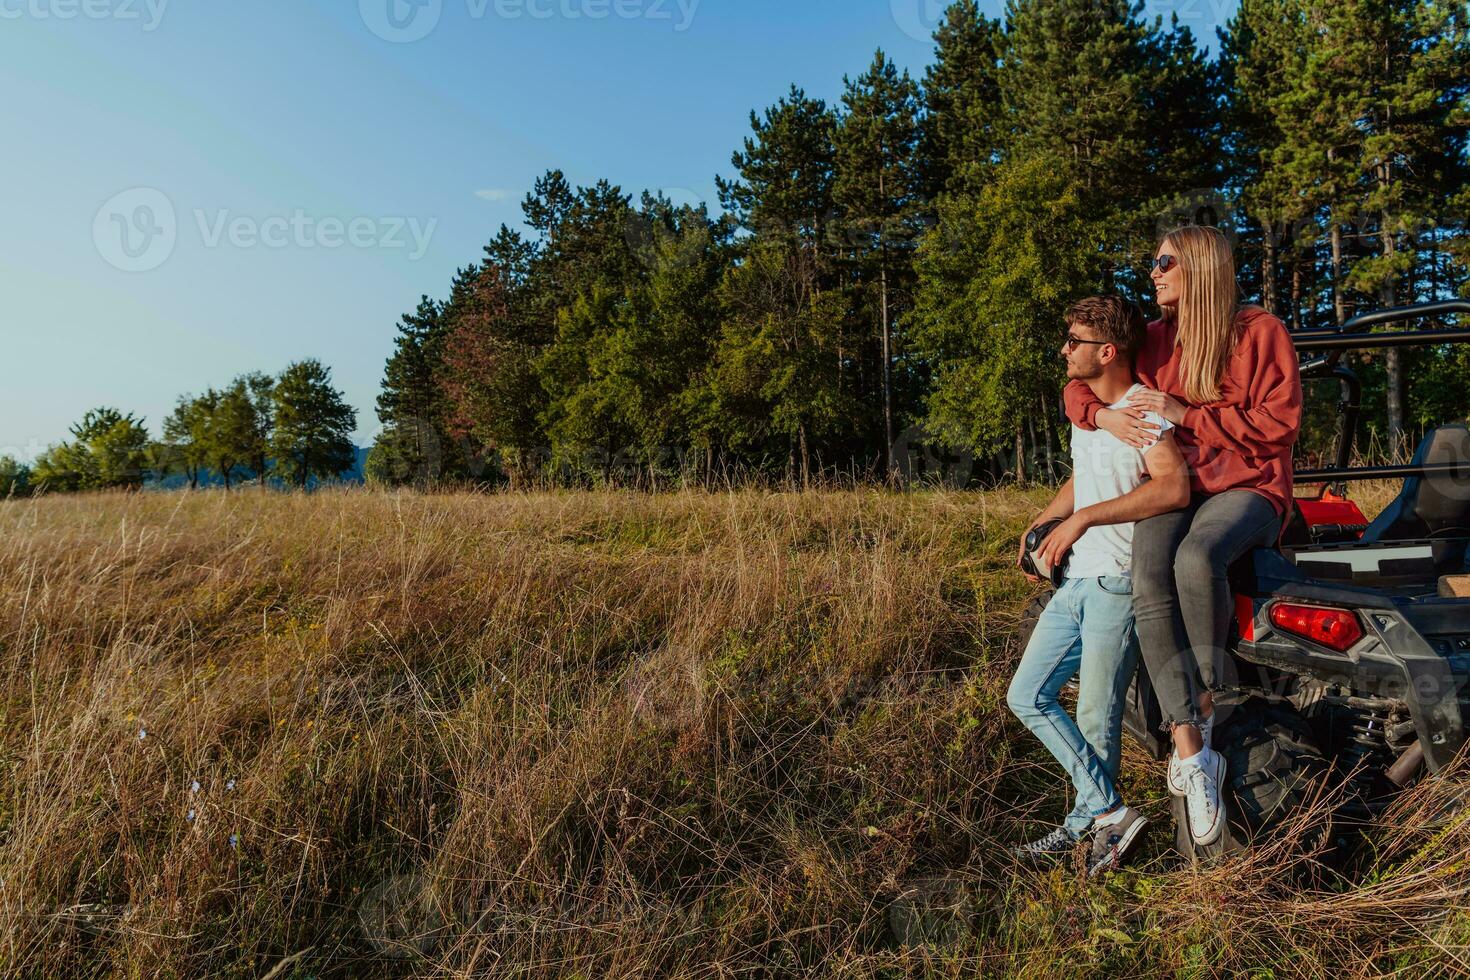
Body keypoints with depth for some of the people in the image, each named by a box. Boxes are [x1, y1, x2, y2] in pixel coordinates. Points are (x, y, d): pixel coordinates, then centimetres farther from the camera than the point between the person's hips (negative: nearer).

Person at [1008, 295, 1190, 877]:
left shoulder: (1144, 410, -14)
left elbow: (1173, 488, -30)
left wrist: (1082, 518, -27)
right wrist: (1039, 524, 12)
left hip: (1119, 587, -9)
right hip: (1074, 582, 9)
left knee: (1096, 721, 0)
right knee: (1027, 697, 7)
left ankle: (1086, 819, 20)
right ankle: (1109, 813, 15)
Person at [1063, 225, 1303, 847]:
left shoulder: (1260, 332, 0)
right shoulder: (1155, 340, 13)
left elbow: (1279, 422, -7)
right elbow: (1078, 388, 19)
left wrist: (1188, 415, -13)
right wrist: (1103, 414, -4)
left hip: (1247, 487, -3)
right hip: (1174, 487, 3)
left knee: (1196, 560, -38)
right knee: (1149, 585, -30)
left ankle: (1203, 707, -13)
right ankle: (1195, 758, -27)